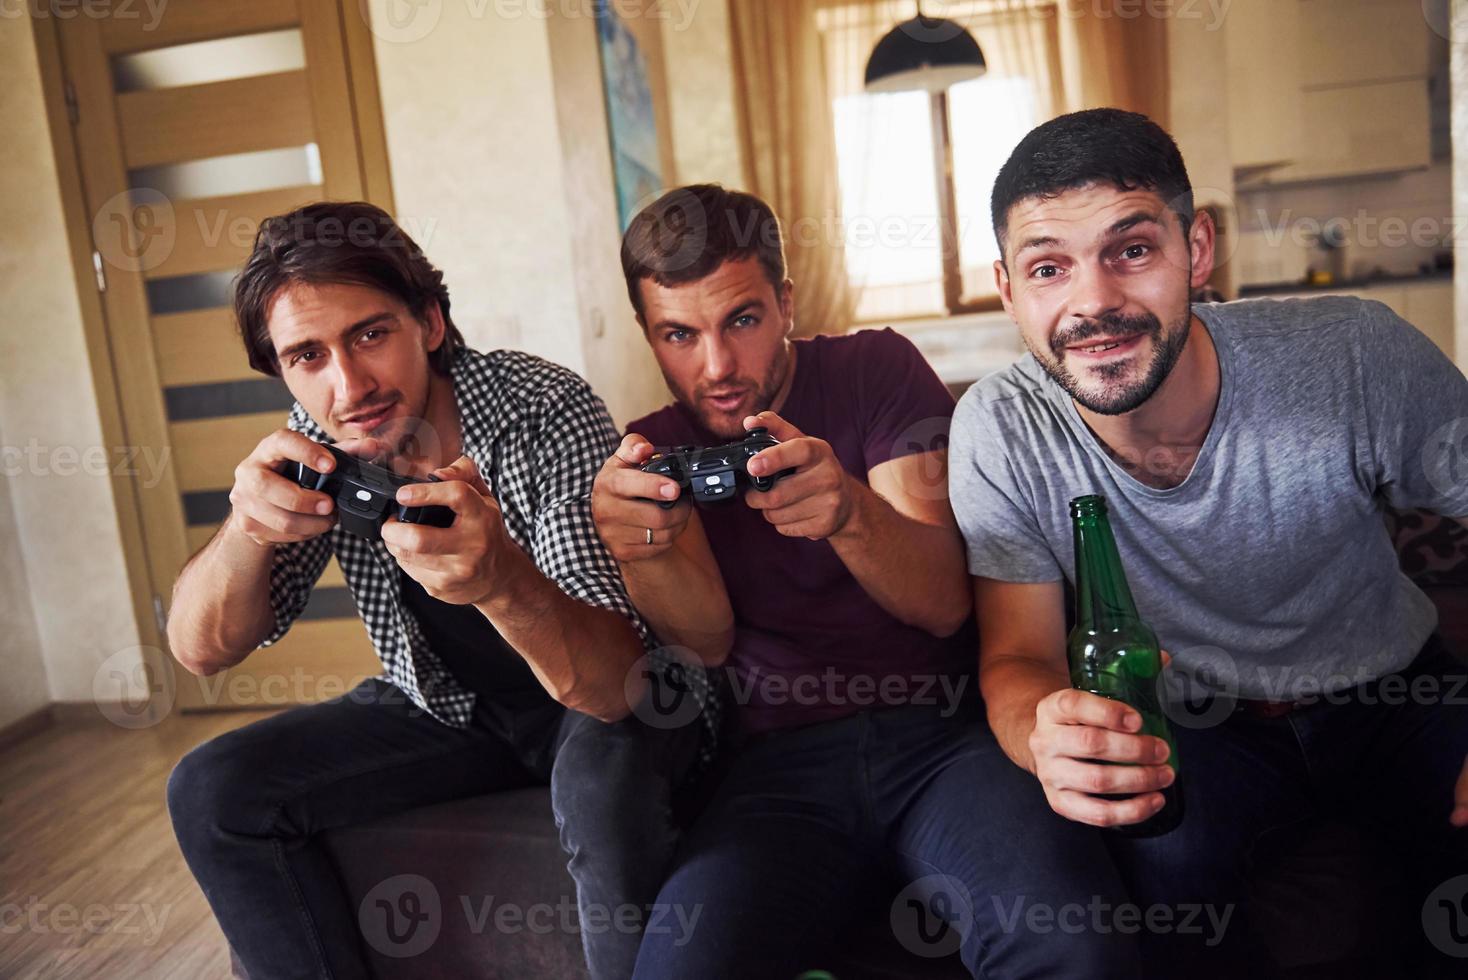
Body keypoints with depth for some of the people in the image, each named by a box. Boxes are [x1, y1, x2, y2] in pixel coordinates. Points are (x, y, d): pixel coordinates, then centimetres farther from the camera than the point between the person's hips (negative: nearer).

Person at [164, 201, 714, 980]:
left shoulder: (546, 412, -26)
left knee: (604, 779, -36)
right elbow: (201, 650, -9)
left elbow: (615, 688, -32)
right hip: (446, 706, 5)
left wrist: (502, 580, -53)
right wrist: (247, 529, -31)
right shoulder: (316, 447, -11)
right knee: (214, 792, -7)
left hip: (604, 708, -4)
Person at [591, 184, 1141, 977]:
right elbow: (707, 639, -6)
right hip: (783, 762, 1)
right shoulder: (656, 449, 10)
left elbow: (943, 604, -5)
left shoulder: (877, 370, 6)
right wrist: (636, 546, -29)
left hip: (943, 729, 0)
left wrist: (849, 511, -27)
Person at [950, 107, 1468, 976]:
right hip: (1192, 735, -1)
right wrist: (1045, 735, -41)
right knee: (1166, 853, -30)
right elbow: (1018, 655, -15)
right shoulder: (1001, 431, -19)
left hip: (1390, 693, 2)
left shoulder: (1354, 357, -20)